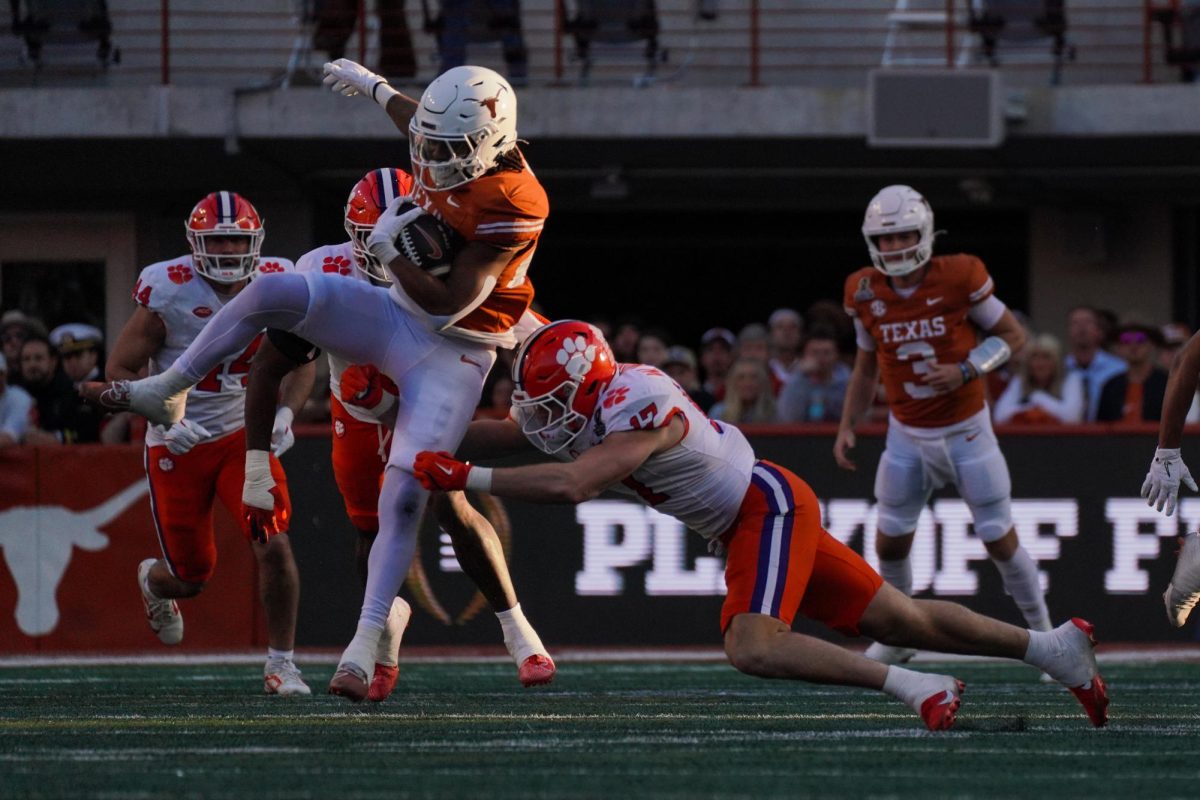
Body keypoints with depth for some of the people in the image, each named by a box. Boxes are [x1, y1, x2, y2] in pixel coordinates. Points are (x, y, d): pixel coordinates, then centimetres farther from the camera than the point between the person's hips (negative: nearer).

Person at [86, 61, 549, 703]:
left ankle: (363, 648, -11)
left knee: (403, 499, -15)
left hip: (452, 355, -7)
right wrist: (373, 86, 39)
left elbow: (449, 303, -24)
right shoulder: (455, 152, -5)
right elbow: (421, 122, 24)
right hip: (396, 318, 7)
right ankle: (164, 395, 3)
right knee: (271, 293, -14)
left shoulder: (510, 204, -27)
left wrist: (387, 250, -18)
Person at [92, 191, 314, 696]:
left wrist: (285, 413, -11)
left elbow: (302, 363, 8)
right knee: (192, 578, 7)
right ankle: (154, 580, 46)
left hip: (244, 436, 2)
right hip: (179, 446, -2)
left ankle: (281, 661, -2)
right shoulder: (168, 293, -17)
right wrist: (165, 419, -24)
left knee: (274, 546, -18)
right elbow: (120, 370, -10)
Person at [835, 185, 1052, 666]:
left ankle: (1043, 634, 18)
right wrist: (847, 427, 3)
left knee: (1001, 541, 0)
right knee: (890, 544, 5)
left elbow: (1012, 335, -6)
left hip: (966, 431, -3)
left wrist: (965, 371, -21)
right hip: (907, 436, 3)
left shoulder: (959, 278, -17)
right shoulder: (866, 293, -5)